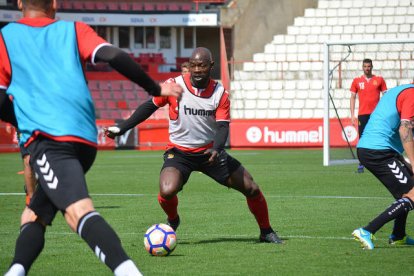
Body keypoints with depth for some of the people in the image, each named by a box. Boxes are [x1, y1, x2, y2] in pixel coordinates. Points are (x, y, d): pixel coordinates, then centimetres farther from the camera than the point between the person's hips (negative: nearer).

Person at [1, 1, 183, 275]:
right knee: (36, 214, 23)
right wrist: (156, 88, 12)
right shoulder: (74, 30, 20)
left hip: (46, 137, -5)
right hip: (87, 141, 5)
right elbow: (114, 57, 4)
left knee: (79, 211, -25)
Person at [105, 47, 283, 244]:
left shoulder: (220, 94, -9)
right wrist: (121, 128, -3)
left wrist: (216, 149, -35)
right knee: (167, 192, -29)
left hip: (210, 152, 2)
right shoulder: (173, 86, -13)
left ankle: (266, 232, 24)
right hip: (179, 152, -2)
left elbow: (223, 126, -14)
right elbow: (149, 107, 0)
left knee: (251, 189, -1)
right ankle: (172, 221, 7)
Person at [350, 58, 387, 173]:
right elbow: (353, 97, 9)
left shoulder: (379, 80, 6)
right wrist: (352, 114, 2)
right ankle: (361, 165, 0)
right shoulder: (357, 81, 7)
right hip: (362, 114, 0)